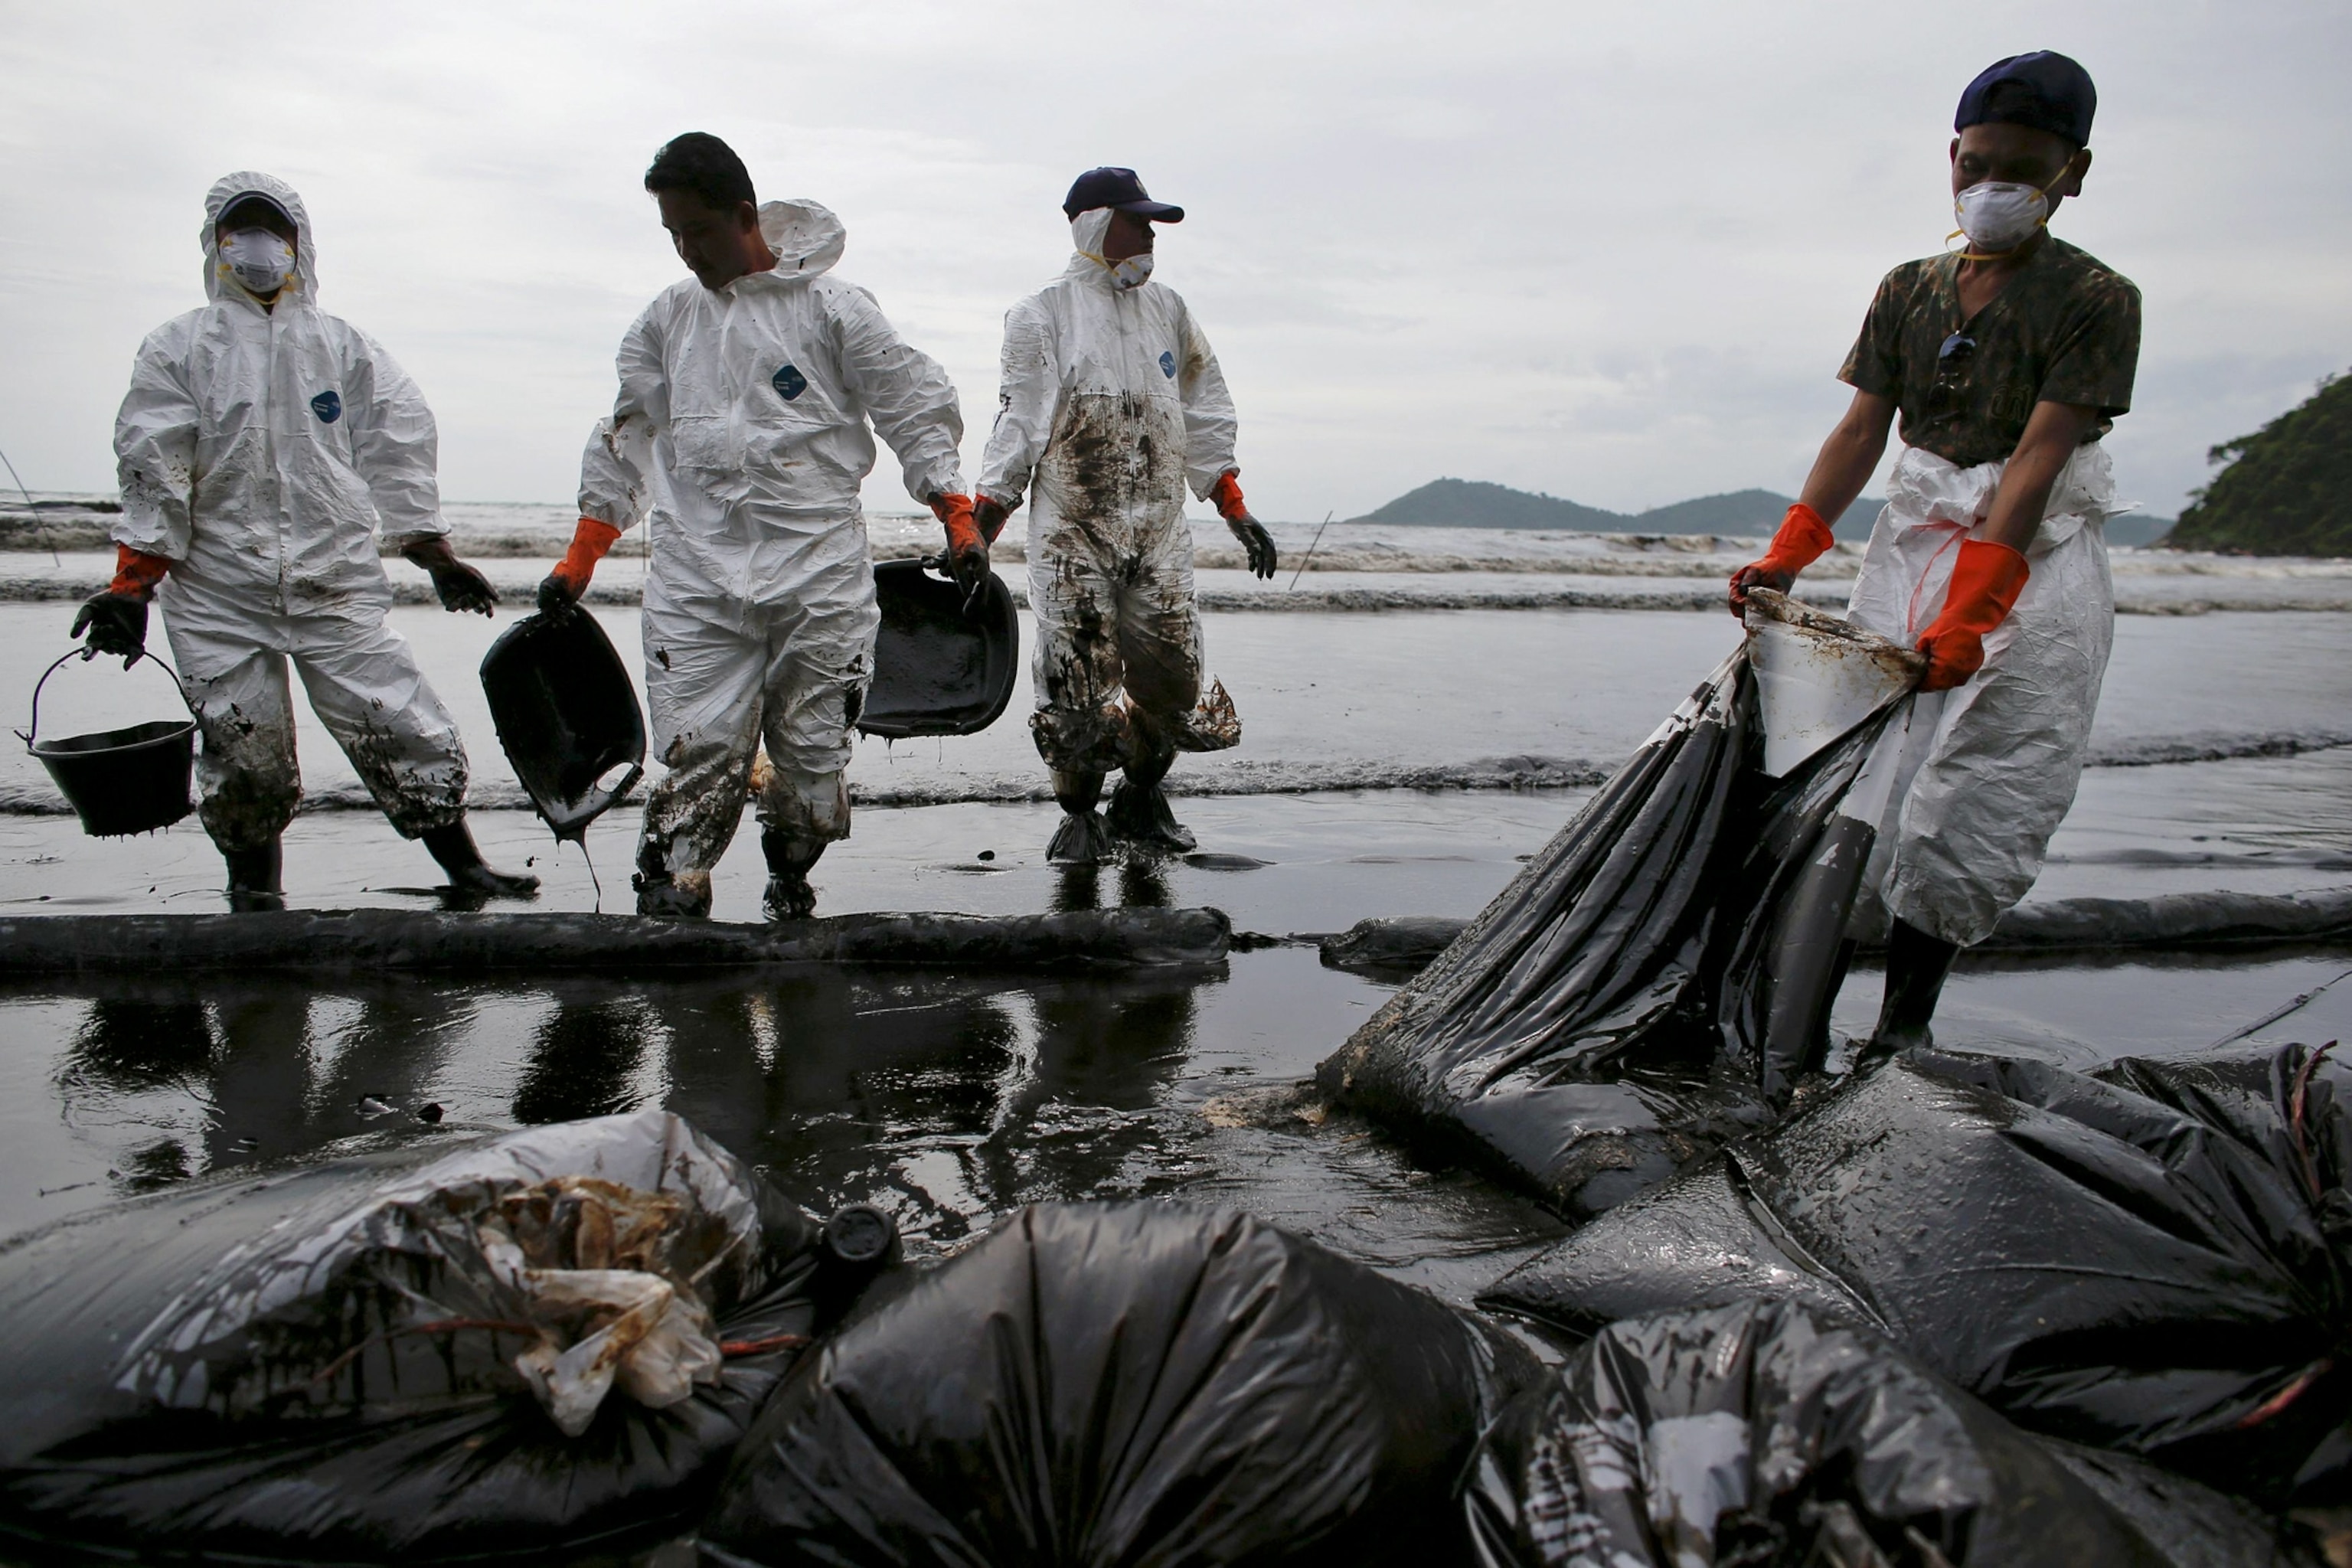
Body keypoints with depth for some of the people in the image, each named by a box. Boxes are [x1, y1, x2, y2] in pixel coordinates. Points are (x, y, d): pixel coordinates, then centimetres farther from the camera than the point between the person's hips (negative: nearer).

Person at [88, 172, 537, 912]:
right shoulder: (179, 348, 8)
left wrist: (439, 559, 6)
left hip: (338, 588, 0)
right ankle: (252, 890, 23)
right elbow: (152, 476, 4)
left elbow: (398, 455, 11)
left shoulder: (344, 346, 11)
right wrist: (130, 588, -2)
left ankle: (464, 869, 8)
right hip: (219, 597, 0)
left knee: (409, 739, -5)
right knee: (245, 761, 4)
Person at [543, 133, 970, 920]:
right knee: (699, 747, -9)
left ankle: (790, 884, 23)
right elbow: (628, 437, 21)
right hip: (694, 577, 2)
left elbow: (915, 407, 4)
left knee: (813, 745, 3)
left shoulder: (831, 307, 2)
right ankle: (667, 901, -4)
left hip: (817, 571, -2)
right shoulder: (667, 317, 14)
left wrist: (957, 517, -4)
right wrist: (578, 559, 20)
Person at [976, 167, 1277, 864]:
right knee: (1076, 676, -7)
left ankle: (1141, 797, 23)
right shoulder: (1044, 314, 2)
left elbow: (1204, 414, 19)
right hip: (1071, 527, -4)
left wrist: (1234, 509, 14)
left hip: (1158, 529, 4)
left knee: (1172, 673, 1)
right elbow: (1020, 421, -1)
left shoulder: (1167, 309, 16)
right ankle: (1079, 814, 13)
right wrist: (982, 520, -8)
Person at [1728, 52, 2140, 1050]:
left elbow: (2035, 461, -17)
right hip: (1912, 543, 5)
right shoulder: (1909, 292, 9)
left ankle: (1903, 1027, -3)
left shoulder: (2096, 301, -7)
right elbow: (1861, 433, 6)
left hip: (2034, 563, -4)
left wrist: (1968, 610, -27)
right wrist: (1786, 556, -7)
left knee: (1969, 802, -8)